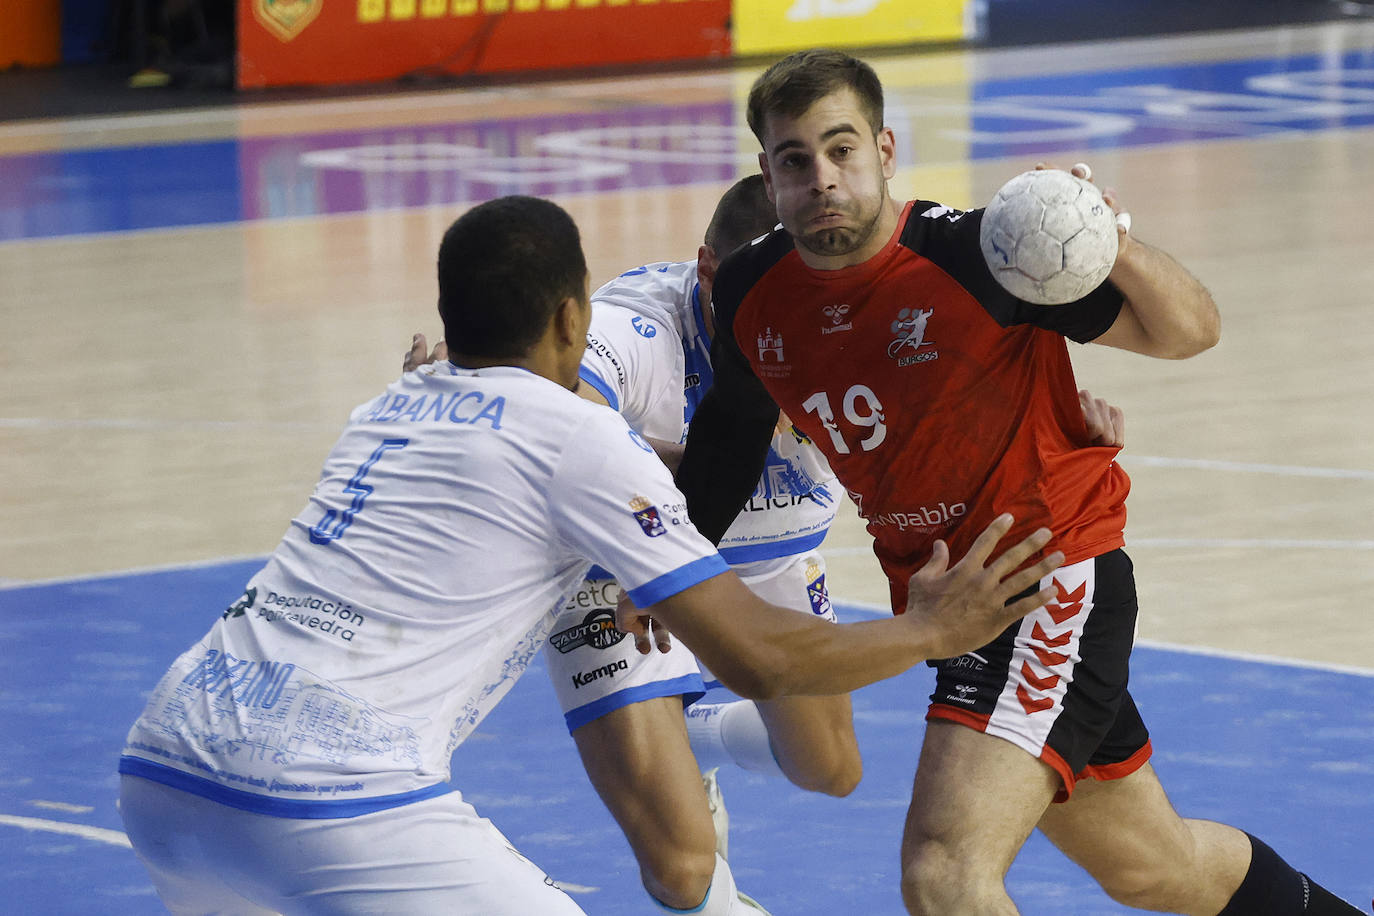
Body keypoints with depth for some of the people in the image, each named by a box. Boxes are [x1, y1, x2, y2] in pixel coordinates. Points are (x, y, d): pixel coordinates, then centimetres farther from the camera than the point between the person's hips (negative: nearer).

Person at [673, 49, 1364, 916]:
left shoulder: (968, 253, -22)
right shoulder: (751, 294, -5)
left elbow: (1192, 329, -16)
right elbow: (733, 422, 17)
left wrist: (1115, 245, -35)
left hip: (1054, 582, -7)